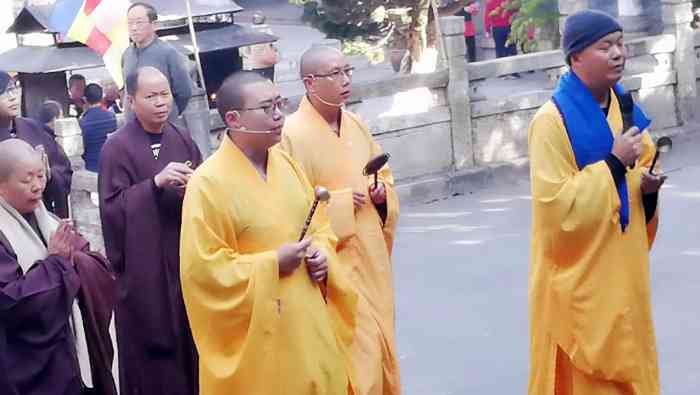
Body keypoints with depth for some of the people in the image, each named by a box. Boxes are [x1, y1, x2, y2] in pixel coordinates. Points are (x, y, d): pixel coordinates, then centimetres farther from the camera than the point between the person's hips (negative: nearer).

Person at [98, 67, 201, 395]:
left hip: (186, 257, 5)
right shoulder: (116, 148, -9)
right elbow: (113, 208, -13)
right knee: (153, 348, 1)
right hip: (145, 266, -5)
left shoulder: (183, 140, 7)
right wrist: (156, 183, -24)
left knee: (192, 340, 11)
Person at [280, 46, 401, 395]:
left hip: (373, 256, 7)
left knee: (380, 346, 15)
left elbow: (384, 174, 18)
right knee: (358, 356, -5)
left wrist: (382, 193, -3)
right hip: (336, 262, -7)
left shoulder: (356, 124, 7)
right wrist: (342, 201, -18)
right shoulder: (292, 134, -15)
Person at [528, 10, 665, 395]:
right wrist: (613, 164, -23)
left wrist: (648, 186, -2)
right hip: (580, 280, -7)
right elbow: (556, 208, -22)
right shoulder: (552, 120, -17)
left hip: (624, 274, 7)